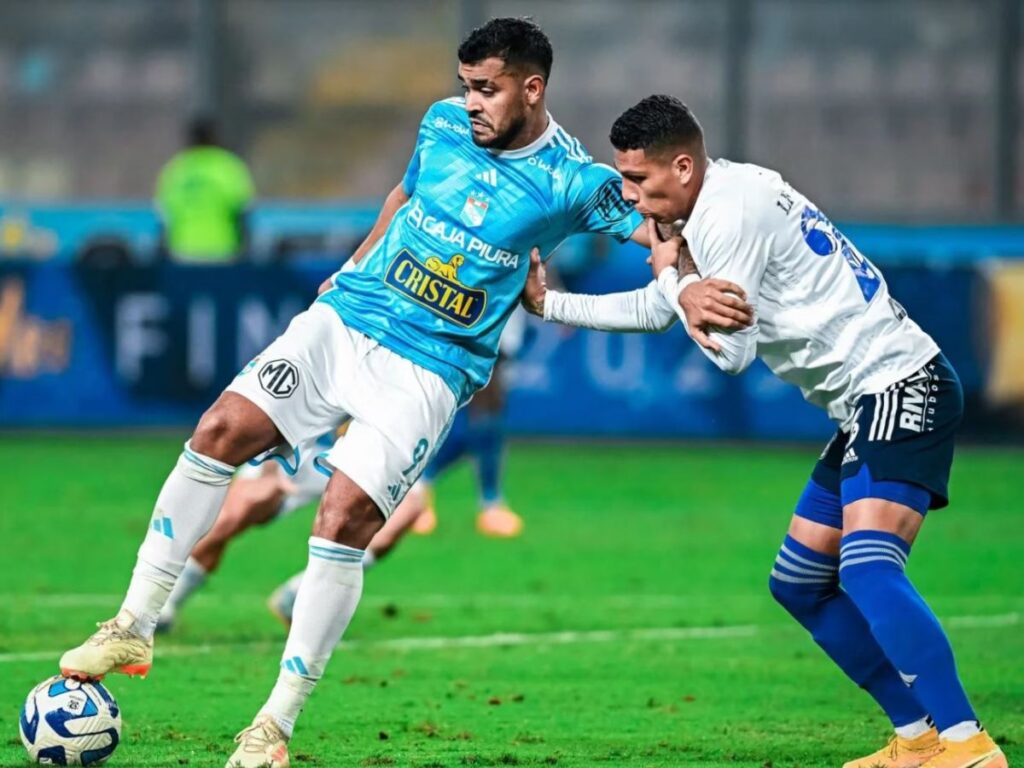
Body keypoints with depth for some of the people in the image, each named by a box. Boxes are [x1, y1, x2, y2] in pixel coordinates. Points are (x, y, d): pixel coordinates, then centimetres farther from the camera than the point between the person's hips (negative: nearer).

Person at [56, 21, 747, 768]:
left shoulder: (573, 181, -8)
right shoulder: (443, 124, 6)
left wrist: (688, 287, -26)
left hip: (428, 370, -5)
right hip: (344, 317, 5)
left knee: (341, 524, -17)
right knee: (221, 431, -13)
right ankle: (134, 627, -3)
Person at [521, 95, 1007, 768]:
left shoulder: (730, 213, -15)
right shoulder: (717, 203, 17)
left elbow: (730, 351, -15)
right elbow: (653, 312, 30)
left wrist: (673, 274, -1)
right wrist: (549, 303, 30)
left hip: (901, 386, -11)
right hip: (869, 406, 11)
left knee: (866, 567, -27)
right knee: (799, 584, 13)